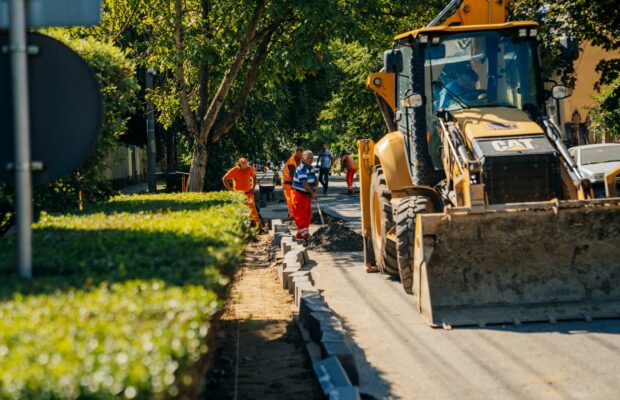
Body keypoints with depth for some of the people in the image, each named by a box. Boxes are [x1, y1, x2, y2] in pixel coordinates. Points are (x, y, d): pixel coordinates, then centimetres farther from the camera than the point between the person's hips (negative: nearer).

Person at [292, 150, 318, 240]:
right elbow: (304, 183, -24)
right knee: (301, 214, -6)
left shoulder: (311, 168, 9)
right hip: (300, 194, -9)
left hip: (307, 195, 9)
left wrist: (315, 186, -5)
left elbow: (314, 179, 17)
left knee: (308, 214, 12)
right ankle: (303, 233, -8)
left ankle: (305, 232, 21)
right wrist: (312, 193, -22)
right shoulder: (301, 169, -19)